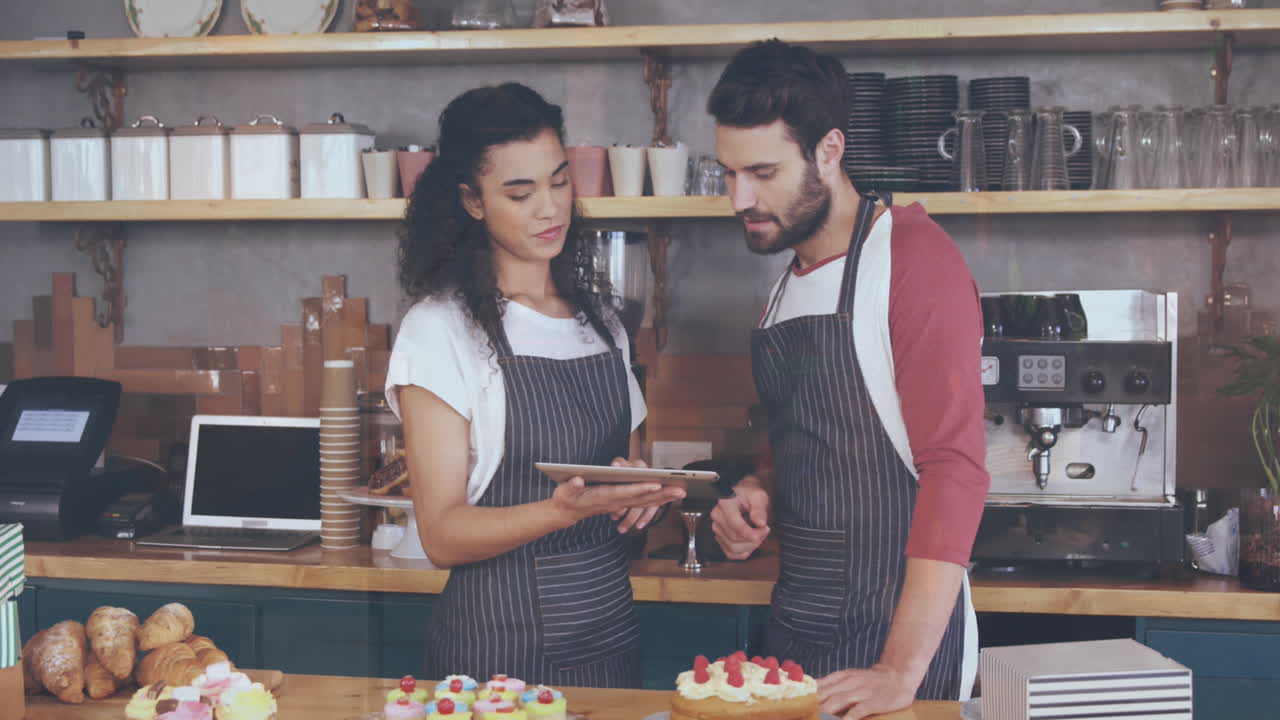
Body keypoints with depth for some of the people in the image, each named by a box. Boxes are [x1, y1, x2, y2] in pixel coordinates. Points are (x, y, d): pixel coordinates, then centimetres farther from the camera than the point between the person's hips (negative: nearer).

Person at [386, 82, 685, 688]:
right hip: (501, 644, -6)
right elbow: (443, 536, -14)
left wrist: (639, 495, -4)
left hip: (611, 631, 6)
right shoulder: (439, 329, -10)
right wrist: (568, 509, -30)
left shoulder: (599, 316, 9)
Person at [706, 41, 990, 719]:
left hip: (897, 632, -7)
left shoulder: (913, 256, -14)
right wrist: (758, 492, 1)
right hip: (796, 625, 8)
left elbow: (955, 466, -21)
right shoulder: (790, 279, 11)